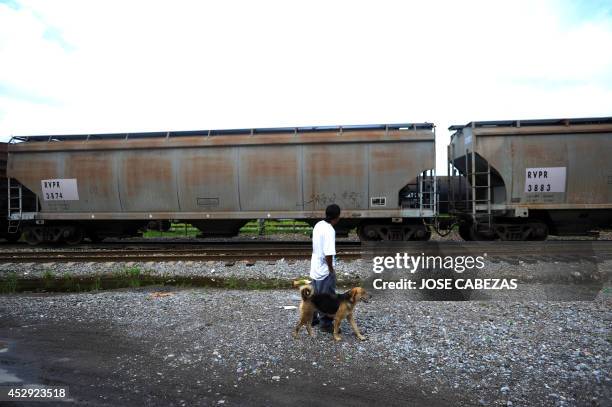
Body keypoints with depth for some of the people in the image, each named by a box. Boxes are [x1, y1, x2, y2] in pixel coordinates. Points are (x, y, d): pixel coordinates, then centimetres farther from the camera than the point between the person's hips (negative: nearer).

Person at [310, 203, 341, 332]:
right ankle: (326, 323, 18)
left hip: (315, 267, 9)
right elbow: (328, 254, -29)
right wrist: (331, 269, -14)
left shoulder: (318, 225, 3)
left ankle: (312, 319, 34)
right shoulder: (329, 230, -24)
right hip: (325, 270, -9)